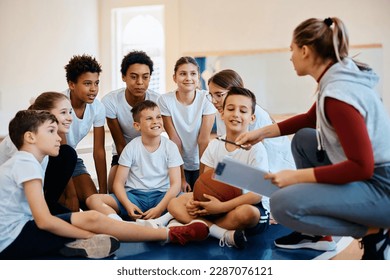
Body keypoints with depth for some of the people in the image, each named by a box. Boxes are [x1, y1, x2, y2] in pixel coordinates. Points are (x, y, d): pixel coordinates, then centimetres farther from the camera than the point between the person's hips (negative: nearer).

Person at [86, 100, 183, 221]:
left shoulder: (170, 147, 2)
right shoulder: (131, 148, 3)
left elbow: (175, 184, -4)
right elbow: (119, 183, 0)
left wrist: (159, 208, -19)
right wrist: (128, 205, -20)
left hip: (161, 197, 0)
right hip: (135, 196, 1)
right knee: (93, 200, -23)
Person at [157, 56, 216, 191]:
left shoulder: (206, 99, -12)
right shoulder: (165, 100, -12)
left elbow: (203, 140, -14)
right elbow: (175, 140, -13)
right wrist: (182, 177, -11)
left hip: (200, 164, 0)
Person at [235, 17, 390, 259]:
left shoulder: (337, 93, -24)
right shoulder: (339, 78, 6)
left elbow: (362, 167, -26)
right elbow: (311, 119, 24)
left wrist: (297, 176, -20)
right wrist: (264, 132, 17)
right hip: (367, 172, 10)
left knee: (283, 204, -20)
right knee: (303, 139, 19)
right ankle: (314, 232, 19)